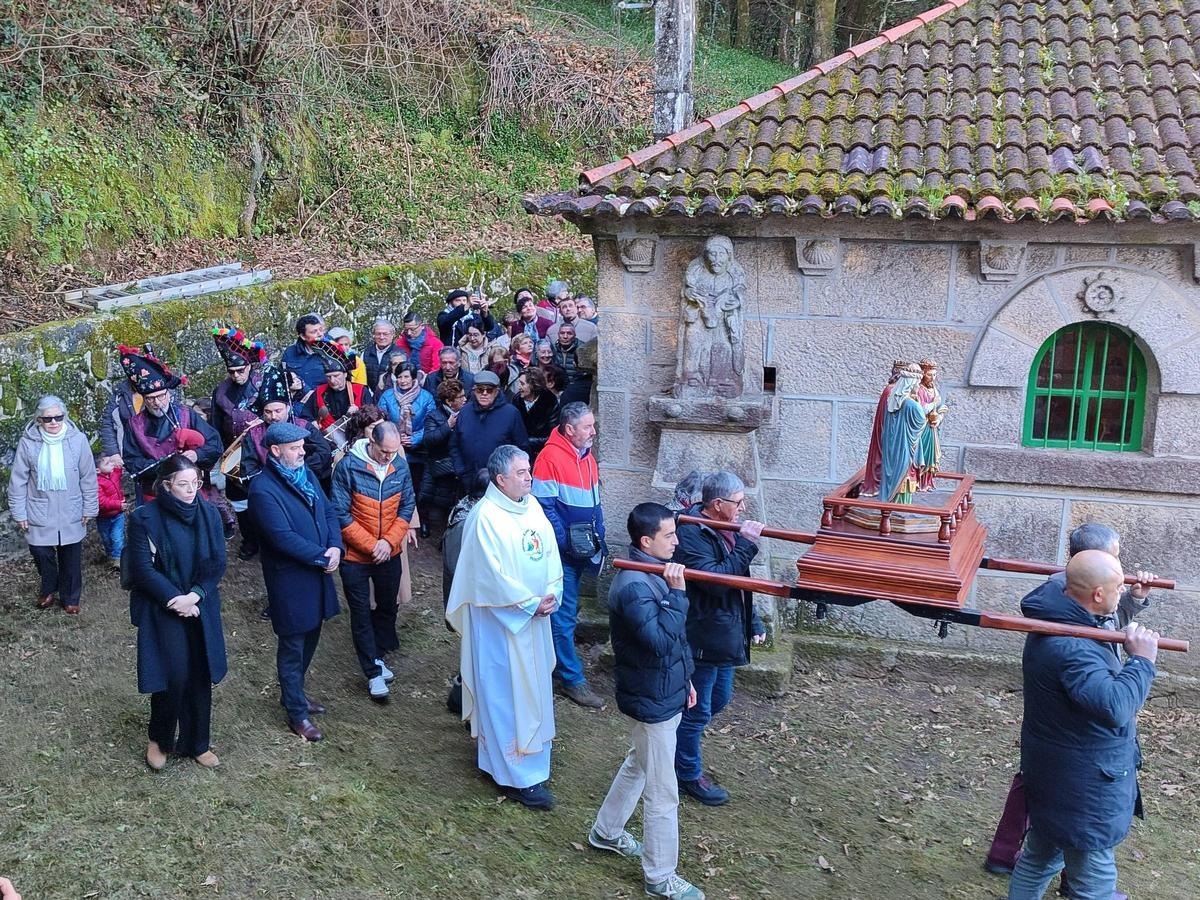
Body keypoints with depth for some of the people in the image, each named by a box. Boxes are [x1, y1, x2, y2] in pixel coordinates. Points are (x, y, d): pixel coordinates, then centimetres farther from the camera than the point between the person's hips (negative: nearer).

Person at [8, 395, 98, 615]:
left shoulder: (78, 439, -10)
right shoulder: (28, 442, -10)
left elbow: (88, 477, -3)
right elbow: (18, 481, -2)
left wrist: (90, 508, 0)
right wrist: (19, 513, -1)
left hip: (71, 513, 0)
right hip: (40, 513, 0)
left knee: (71, 557, 11)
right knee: (40, 551, 8)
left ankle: (70, 597, 29)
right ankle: (49, 588, 37)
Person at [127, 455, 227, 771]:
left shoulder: (208, 513, -1)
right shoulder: (144, 518, -10)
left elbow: (217, 563, -1)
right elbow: (143, 569, -10)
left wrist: (194, 596, -13)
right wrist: (176, 600, -15)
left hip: (200, 608, 4)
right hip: (162, 609, -3)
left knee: (199, 675, 7)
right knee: (174, 676, -8)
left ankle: (196, 743, 23)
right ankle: (158, 740, 17)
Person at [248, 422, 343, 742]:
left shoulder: (305, 474, 7)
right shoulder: (263, 490, -19)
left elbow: (329, 512, 6)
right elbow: (283, 537, -24)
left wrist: (335, 547, -11)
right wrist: (321, 558, -19)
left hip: (318, 574, 8)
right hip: (290, 580, -8)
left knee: (309, 638, 21)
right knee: (293, 646, 6)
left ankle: (294, 692, 41)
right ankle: (297, 713, 19)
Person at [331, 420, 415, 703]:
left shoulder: (399, 466, -6)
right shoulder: (348, 467, -18)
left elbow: (407, 506, -1)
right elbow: (341, 515, -16)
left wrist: (389, 541, -14)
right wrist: (371, 545, -18)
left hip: (389, 554, 4)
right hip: (355, 556, -4)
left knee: (387, 607, 17)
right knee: (361, 614, 5)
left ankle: (377, 656, 36)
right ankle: (374, 672, 16)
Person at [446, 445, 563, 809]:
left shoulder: (532, 506, 3)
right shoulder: (485, 517, -20)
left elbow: (550, 552, 7)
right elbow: (493, 576, -21)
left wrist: (552, 593, -8)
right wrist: (532, 604, -17)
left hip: (535, 617, 8)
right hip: (501, 619, -8)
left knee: (533, 687, 18)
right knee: (506, 692, 1)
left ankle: (531, 751, 35)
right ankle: (516, 776, 10)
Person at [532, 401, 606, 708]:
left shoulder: (588, 458, 9)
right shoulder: (550, 458, -16)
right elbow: (544, 506, -19)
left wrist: (599, 540, 10)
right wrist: (567, 543, -19)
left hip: (581, 553, 8)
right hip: (561, 554, -8)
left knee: (566, 611, 17)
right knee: (564, 615, 0)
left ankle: (556, 663, 30)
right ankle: (571, 679, 7)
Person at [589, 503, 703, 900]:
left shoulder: (655, 573, 3)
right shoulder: (633, 587, -28)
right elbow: (661, 641, -32)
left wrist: (684, 678, 20)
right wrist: (677, 593, -30)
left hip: (665, 691, 10)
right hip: (653, 700, -10)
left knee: (638, 764, 27)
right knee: (662, 793, 3)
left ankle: (606, 831, 45)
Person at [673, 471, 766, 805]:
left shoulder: (724, 531, 9)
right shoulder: (691, 534, -22)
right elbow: (715, 580, -32)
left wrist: (752, 622, 18)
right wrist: (746, 545, -28)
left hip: (725, 636, 10)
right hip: (701, 637, -10)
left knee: (719, 699, 23)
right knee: (698, 709, 5)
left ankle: (681, 746, 41)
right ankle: (689, 774, 23)